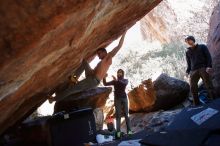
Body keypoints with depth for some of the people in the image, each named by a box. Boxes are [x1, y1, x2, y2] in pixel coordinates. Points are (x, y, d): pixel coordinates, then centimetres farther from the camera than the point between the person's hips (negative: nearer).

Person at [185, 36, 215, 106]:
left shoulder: (202, 47, 14)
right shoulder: (188, 52, 23)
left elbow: (208, 57, 5)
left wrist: (209, 66, -11)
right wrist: (187, 71, 7)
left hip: (203, 68, -3)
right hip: (193, 71, 3)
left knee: (209, 85, -10)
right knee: (193, 88, -9)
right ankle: (196, 104, -7)